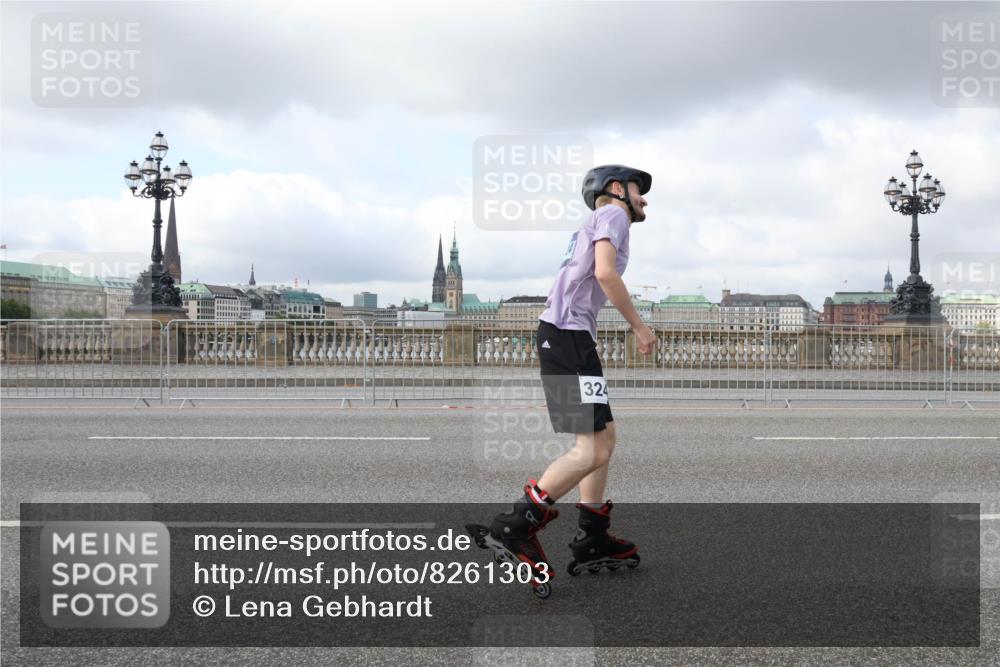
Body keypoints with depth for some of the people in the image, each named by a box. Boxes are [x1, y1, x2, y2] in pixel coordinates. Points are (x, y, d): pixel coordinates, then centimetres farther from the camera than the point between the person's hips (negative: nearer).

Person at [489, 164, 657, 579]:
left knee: (603, 436, 14)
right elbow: (605, 272, -16)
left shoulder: (594, 226, 28)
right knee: (593, 450, -12)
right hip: (569, 335, -10)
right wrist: (638, 326, -8)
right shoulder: (612, 213, 1)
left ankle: (592, 539, 17)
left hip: (567, 336, 10)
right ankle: (518, 524, -7)